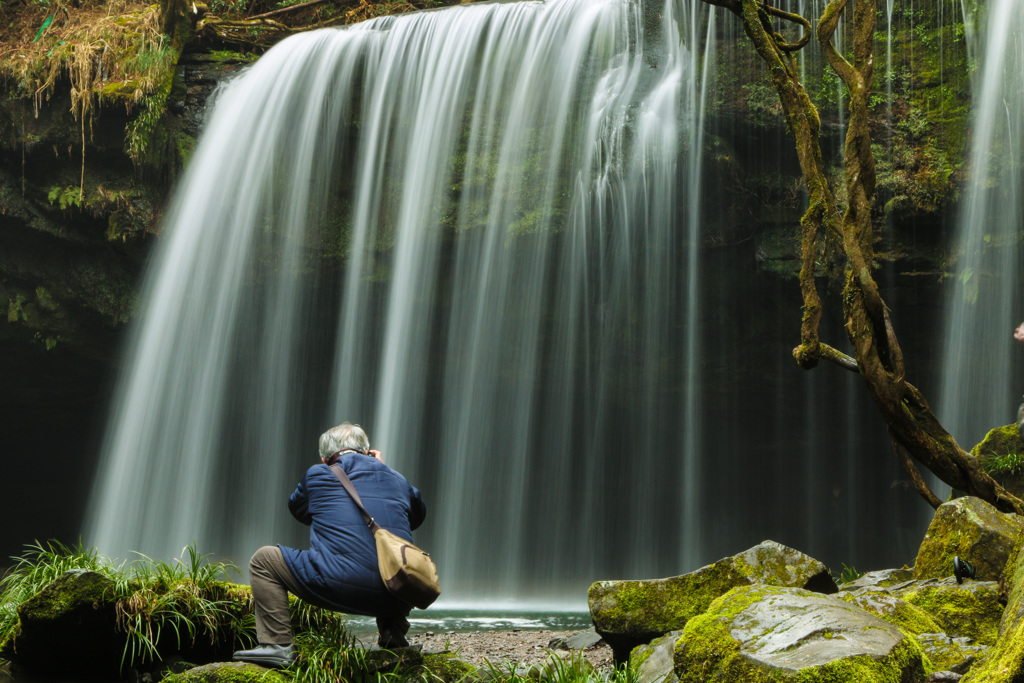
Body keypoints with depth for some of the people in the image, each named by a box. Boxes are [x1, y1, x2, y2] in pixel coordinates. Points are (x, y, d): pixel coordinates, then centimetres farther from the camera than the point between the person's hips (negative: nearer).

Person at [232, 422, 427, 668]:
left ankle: (278, 645, 3)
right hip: (395, 598, 4)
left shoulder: (317, 475, 11)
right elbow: (417, 516, 39)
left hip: (340, 588, -4)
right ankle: (393, 635, 23)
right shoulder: (397, 480, 18)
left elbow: (298, 509, 31)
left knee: (263, 559, 15)